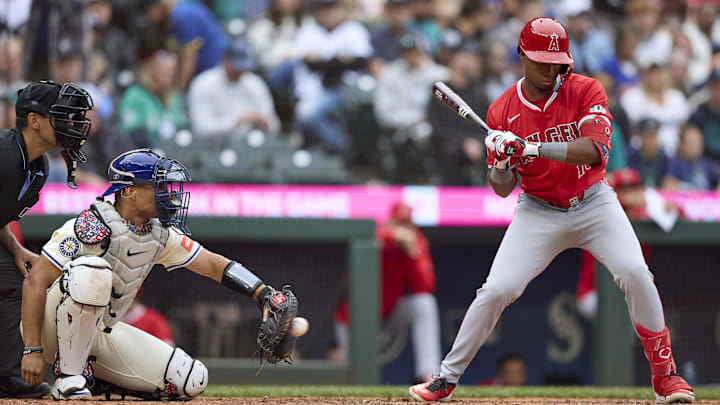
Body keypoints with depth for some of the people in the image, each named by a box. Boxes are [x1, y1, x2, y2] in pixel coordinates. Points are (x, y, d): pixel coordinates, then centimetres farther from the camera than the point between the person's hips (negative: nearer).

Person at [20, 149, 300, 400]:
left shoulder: (160, 234, 1)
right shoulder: (97, 226, -22)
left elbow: (213, 264, 7)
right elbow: (35, 282, -24)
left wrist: (265, 295, -7)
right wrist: (32, 350, -29)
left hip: (102, 332, 7)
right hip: (53, 329, -7)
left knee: (191, 381, -8)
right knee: (92, 272, -38)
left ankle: (94, 381, 9)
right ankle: (69, 378, -25)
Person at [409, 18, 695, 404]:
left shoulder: (586, 91, -12)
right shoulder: (503, 110, -6)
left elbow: (594, 150, -28)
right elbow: (502, 189, -1)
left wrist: (532, 148, -36)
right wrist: (501, 165, -25)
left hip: (593, 202, -1)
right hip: (538, 211, 1)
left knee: (635, 274, -20)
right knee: (496, 290, -11)